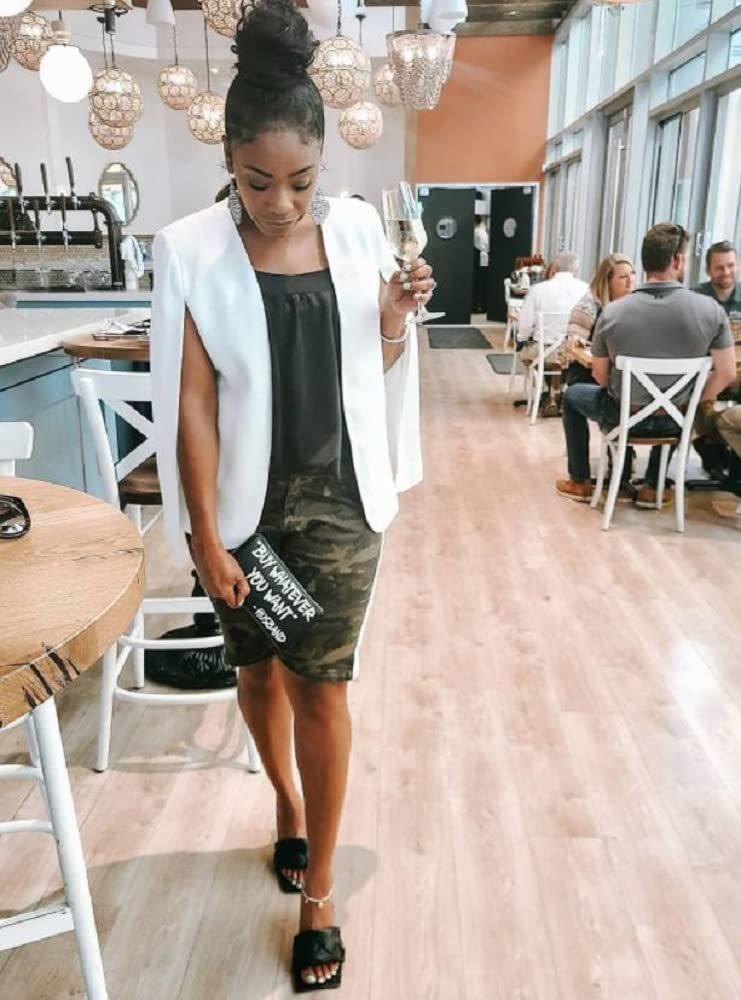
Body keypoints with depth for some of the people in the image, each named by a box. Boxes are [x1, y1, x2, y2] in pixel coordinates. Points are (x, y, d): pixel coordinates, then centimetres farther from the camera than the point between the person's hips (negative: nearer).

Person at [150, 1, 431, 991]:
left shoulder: (358, 228, -1)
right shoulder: (191, 251, -10)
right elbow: (191, 403, -10)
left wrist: (397, 318, -13)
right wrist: (206, 538, -10)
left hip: (339, 495, 1)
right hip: (245, 499, 0)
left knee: (322, 684, 6)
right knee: (258, 667, 17)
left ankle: (319, 893, 24)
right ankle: (288, 804, 47)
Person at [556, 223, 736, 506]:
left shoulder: (613, 311, -15)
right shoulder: (711, 310, -14)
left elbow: (600, 376, -4)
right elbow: (726, 373, -8)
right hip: (676, 418, 2)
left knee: (573, 395, 28)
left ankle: (580, 483, 33)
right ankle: (652, 488, 38)